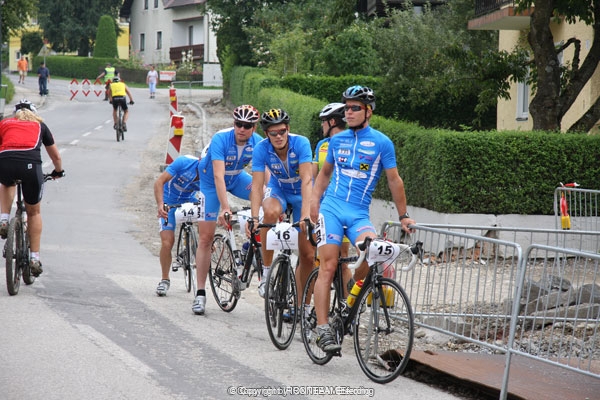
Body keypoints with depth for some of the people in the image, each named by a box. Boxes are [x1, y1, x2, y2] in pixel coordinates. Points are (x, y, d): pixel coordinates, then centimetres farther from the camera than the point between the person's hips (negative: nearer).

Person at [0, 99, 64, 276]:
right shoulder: (39, 125, 30)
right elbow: (56, 157, 39)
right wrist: (58, 172, 59)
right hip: (31, 164, 0)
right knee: (34, 212, 21)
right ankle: (34, 258, 17)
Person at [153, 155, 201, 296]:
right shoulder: (184, 162, -29)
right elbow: (159, 182, -27)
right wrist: (160, 205, -41)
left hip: (189, 201, 3)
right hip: (169, 202, -3)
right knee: (167, 242, -13)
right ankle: (164, 280, 5)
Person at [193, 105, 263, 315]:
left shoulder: (258, 142, -21)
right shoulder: (220, 139, -32)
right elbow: (218, 176, -39)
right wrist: (224, 208, -48)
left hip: (236, 178, 4)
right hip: (211, 183, -3)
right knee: (205, 238, -6)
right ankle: (200, 293, 0)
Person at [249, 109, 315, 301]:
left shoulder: (301, 143, -29)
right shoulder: (261, 149, -24)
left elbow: (307, 181, -37)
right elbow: (257, 185, -28)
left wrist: (306, 215, -49)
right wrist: (254, 218, -42)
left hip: (302, 193, 0)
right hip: (278, 190, 0)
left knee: (308, 255, -4)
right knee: (271, 213, -38)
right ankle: (266, 270, -23)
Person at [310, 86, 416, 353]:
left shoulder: (381, 142, 2)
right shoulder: (337, 140, 11)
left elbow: (394, 180, 6)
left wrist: (403, 216, 7)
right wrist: (314, 201, 11)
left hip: (359, 213, -1)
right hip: (331, 208, 1)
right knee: (328, 266, -10)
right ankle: (323, 329, -10)